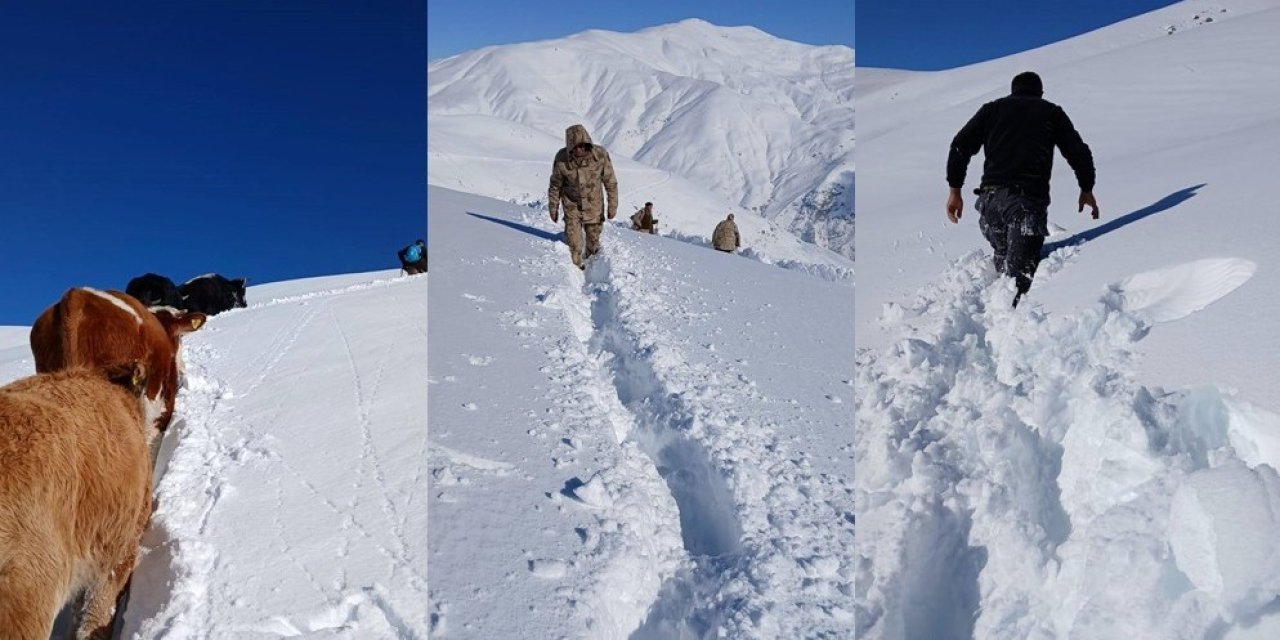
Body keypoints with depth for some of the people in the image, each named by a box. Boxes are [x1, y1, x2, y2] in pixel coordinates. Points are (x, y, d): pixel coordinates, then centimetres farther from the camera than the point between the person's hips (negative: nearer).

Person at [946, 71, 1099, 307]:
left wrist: (954, 190, 13)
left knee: (1003, 258, 19)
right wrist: (1087, 189, 30)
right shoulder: (1052, 112, 20)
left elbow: (961, 146, 11)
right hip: (1029, 199, -2)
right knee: (1020, 270, -14)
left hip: (990, 197, 2)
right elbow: (1079, 153, 17)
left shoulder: (993, 108, 22)